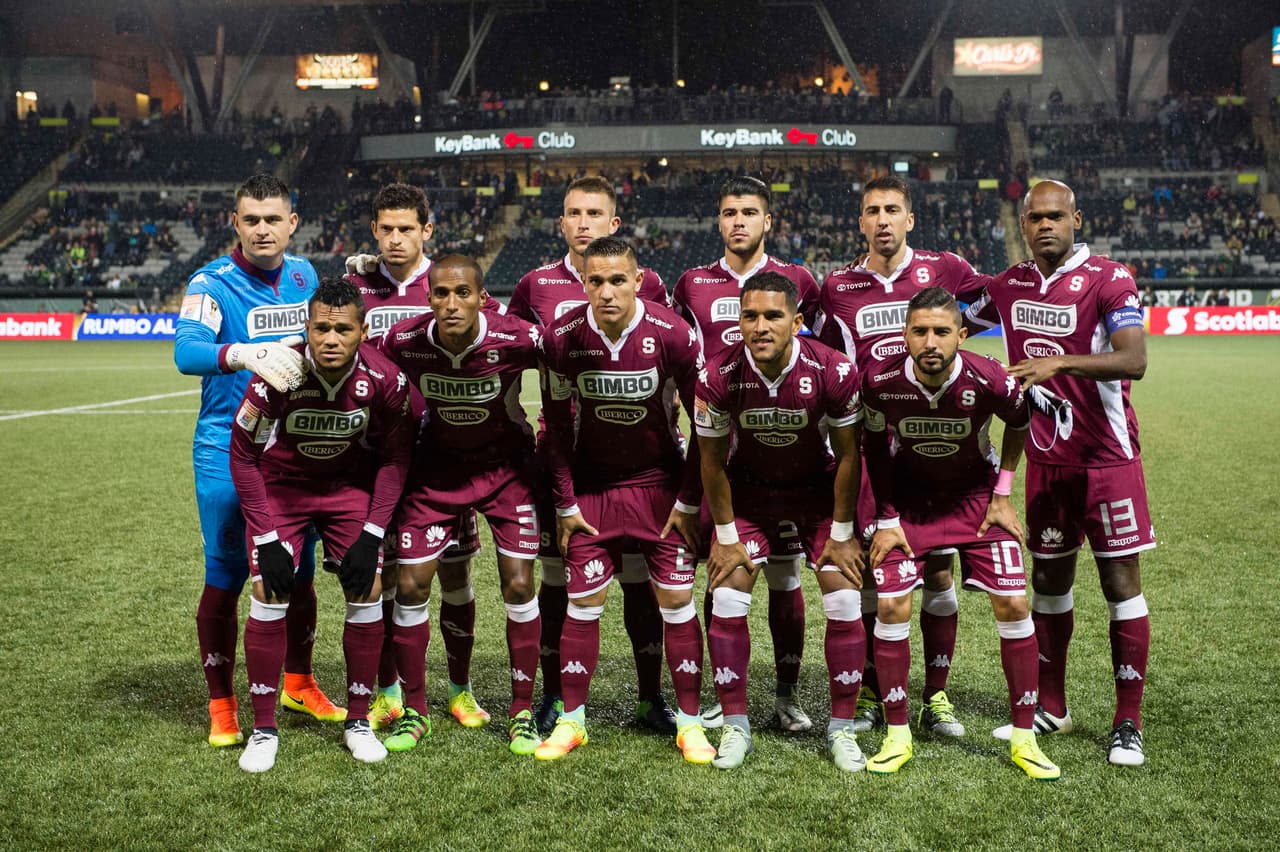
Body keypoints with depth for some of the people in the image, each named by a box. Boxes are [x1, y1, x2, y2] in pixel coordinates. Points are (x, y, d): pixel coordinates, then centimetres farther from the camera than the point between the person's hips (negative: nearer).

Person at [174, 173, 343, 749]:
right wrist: (244, 355, -45)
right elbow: (186, 351, -29)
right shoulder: (212, 282, -11)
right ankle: (222, 706, 17)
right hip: (228, 452, -4)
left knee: (299, 575, 12)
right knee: (224, 580, 1)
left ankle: (298, 685, 31)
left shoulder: (304, 276, 6)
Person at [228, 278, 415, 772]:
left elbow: (395, 457, -9)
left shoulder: (384, 380, -25)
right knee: (269, 596, -11)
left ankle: (358, 721, 10)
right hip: (280, 485, -1)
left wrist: (371, 535, -15)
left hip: (351, 485, 1)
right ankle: (264, 729, 4)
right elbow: (243, 455, -14)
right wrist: (266, 537, -16)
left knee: (367, 593, -7)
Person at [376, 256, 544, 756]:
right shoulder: (403, 342, -21)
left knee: (519, 587, -6)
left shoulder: (517, 340, -27)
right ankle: (414, 710, 16)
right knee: (411, 586, -2)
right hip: (438, 465, 2)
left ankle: (522, 712, 12)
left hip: (506, 465, -1)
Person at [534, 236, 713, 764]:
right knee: (582, 601, 2)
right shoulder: (562, 338, -13)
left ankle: (690, 722, 11)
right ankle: (571, 720, 15)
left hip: (660, 482, -1)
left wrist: (689, 500, -8)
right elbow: (557, 425, -2)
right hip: (591, 483, 1)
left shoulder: (674, 335, -19)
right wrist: (565, 502, -2)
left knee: (677, 599, -1)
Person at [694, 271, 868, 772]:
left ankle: (841, 729, 9)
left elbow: (847, 456, -12)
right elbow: (712, 462, -10)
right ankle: (735, 727, 8)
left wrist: (841, 534, -8)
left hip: (818, 490, 0)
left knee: (844, 603, -7)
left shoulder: (833, 372, -26)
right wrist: (725, 535, -6)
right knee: (728, 602, -9)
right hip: (747, 491, 0)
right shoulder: (718, 377, -25)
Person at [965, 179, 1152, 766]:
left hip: (1107, 454, -5)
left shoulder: (1108, 281, -9)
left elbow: (1133, 361, -23)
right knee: (1049, 580, 11)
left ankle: (1128, 723, 7)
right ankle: (1050, 707, 25)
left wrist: (1060, 362, -33)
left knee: (1121, 582, -1)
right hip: (1045, 457, 5)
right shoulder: (1008, 287, 7)